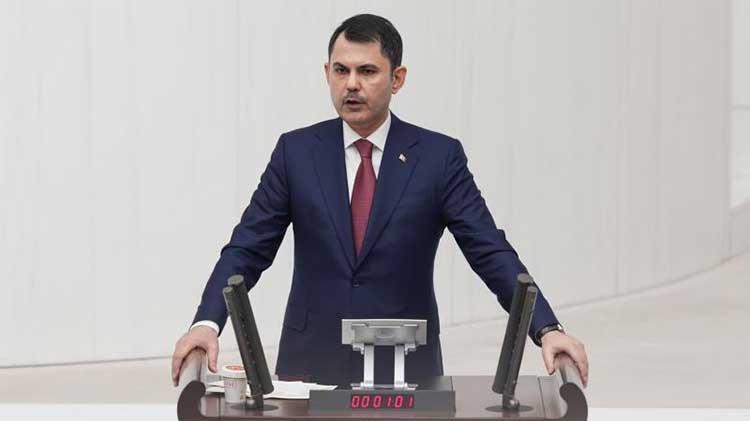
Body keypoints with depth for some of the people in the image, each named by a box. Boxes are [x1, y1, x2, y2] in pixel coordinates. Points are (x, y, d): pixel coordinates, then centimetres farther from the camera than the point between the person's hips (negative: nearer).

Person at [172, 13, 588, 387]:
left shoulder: (439, 156, -2)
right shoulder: (296, 152, 2)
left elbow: (491, 252, -6)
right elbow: (247, 249, 0)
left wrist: (547, 329, -20)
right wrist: (207, 323, -17)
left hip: (406, 366, -1)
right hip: (312, 364, 1)